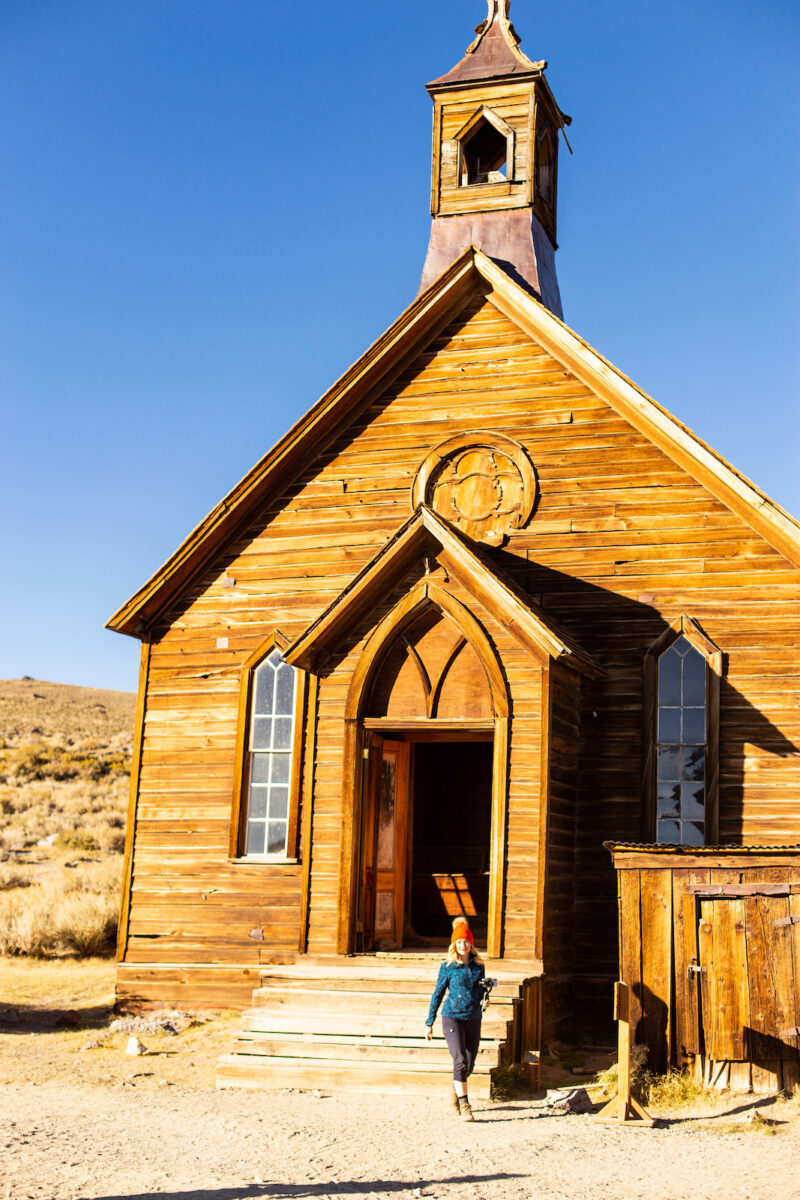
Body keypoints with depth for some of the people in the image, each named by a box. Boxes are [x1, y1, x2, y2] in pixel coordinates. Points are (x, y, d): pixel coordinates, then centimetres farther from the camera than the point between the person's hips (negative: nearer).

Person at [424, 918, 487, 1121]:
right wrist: (429, 1022, 2)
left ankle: (455, 1090, 36)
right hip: (452, 1017, -4)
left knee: (469, 1063, 9)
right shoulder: (448, 966, -4)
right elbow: (437, 994, 2)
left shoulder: (478, 965, 6)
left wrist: (484, 1001, -7)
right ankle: (464, 1104, -11)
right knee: (460, 1060, -15)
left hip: (473, 1019, 4)